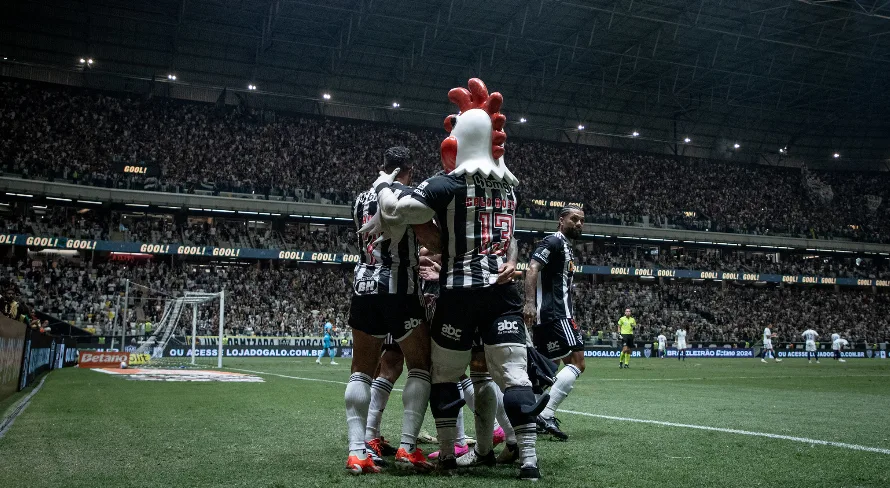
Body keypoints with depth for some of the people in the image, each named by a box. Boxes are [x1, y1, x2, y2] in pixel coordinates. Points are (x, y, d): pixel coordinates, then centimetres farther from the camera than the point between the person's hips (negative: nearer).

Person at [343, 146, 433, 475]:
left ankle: (357, 451, 0)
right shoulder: (411, 196, -1)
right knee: (421, 367, 4)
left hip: (363, 285, 5)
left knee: (361, 371, 8)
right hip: (398, 288, -5)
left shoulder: (362, 199, 16)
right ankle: (407, 448, -5)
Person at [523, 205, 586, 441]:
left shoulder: (566, 247, 24)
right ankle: (546, 415, -17)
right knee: (577, 362, -13)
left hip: (547, 315, 11)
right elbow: (533, 268, -20)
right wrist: (529, 302, -31)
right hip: (555, 313, -11)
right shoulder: (554, 241, -7)